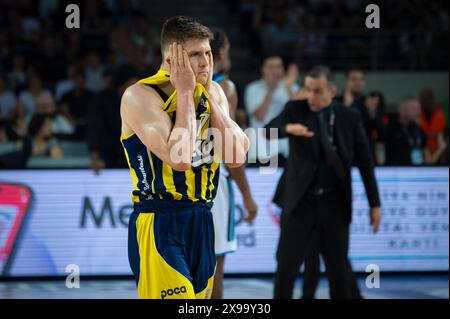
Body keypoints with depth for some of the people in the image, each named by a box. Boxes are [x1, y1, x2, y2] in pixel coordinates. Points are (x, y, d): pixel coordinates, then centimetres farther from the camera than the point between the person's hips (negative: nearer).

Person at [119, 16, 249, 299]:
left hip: (202, 222, 7)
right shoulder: (140, 96, -13)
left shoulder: (213, 93, 7)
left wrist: (208, 94, -6)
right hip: (159, 224, -7)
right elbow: (179, 158, -25)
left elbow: (237, 158, -5)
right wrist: (185, 93, -17)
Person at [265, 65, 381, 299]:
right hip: (300, 200, 0)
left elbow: (365, 161, 4)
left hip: (334, 202, 0)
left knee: (339, 266, 4)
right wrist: (288, 128, -40)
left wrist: (375, 204, 2)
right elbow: (267, 132, -18)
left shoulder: (350, 117, 0)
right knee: (286, 263, -4)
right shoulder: (295, 110, -2)